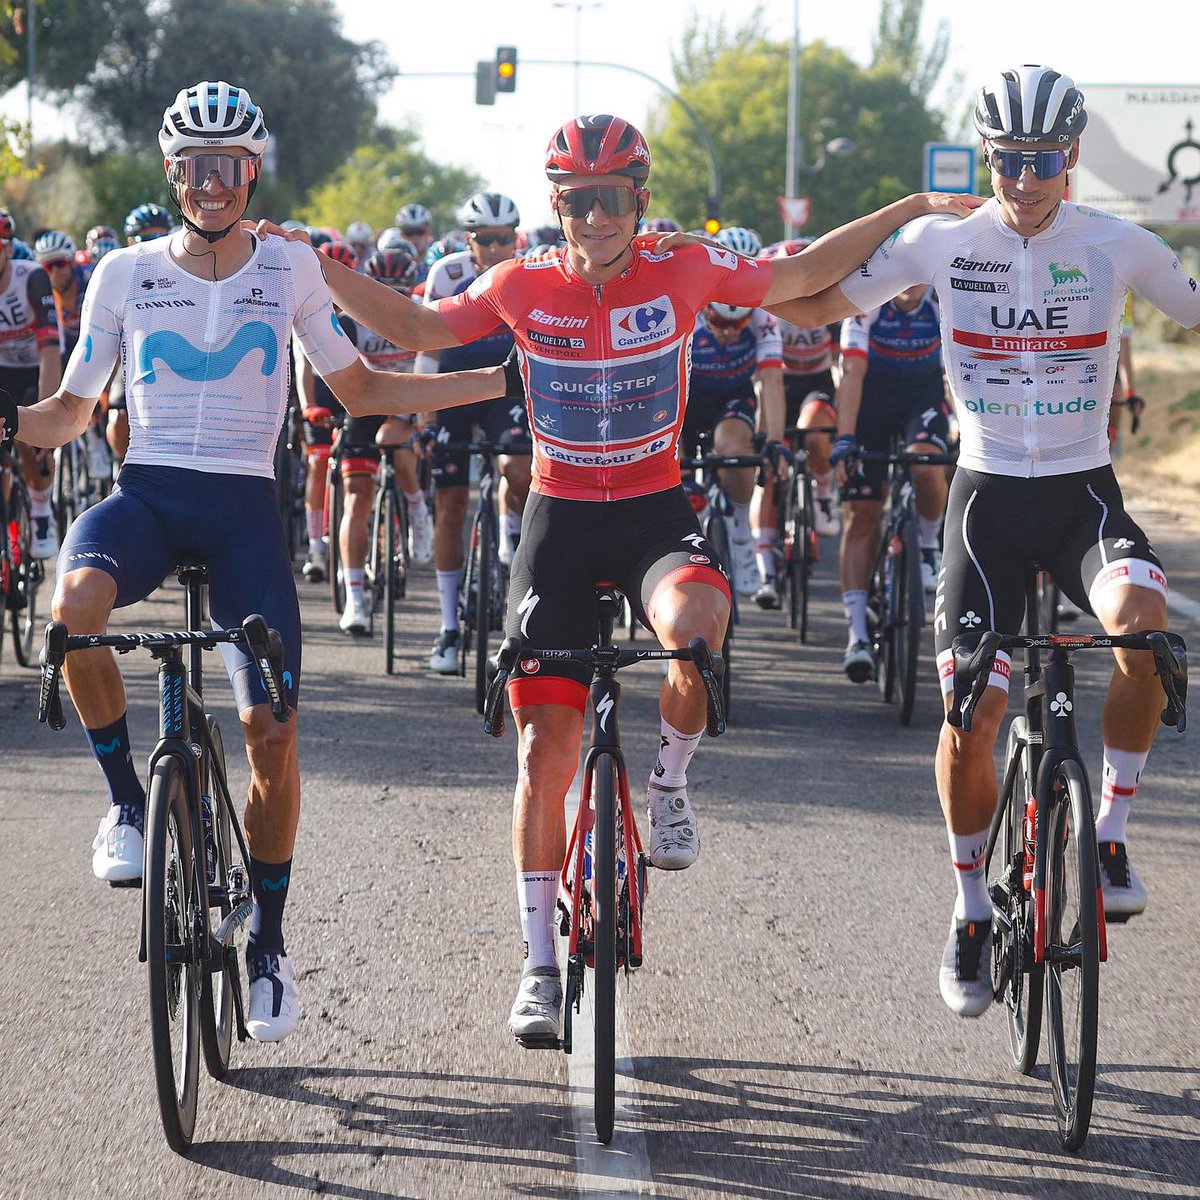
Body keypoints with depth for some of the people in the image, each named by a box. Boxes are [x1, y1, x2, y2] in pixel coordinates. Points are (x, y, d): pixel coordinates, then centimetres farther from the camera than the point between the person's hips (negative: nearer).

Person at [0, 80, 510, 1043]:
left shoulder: (290, 270, 6)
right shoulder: (125, 274, 4)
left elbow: (360, 390, 13)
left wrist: (506, 379, 5)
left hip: (244, 507, 0)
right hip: (146, 492, 0)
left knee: (271, 729, -8)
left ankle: (268, 941, 12)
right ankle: (126, 800, -14)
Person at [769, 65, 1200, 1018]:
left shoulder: (1117, 246, -3)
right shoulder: (943, 242, -3)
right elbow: (818, 306, 4)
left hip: (1084, 492, 0)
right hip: (989, 494, 0)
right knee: (973, 711, -8)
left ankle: (1111, 832, -13)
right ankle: (971, 910, 14)